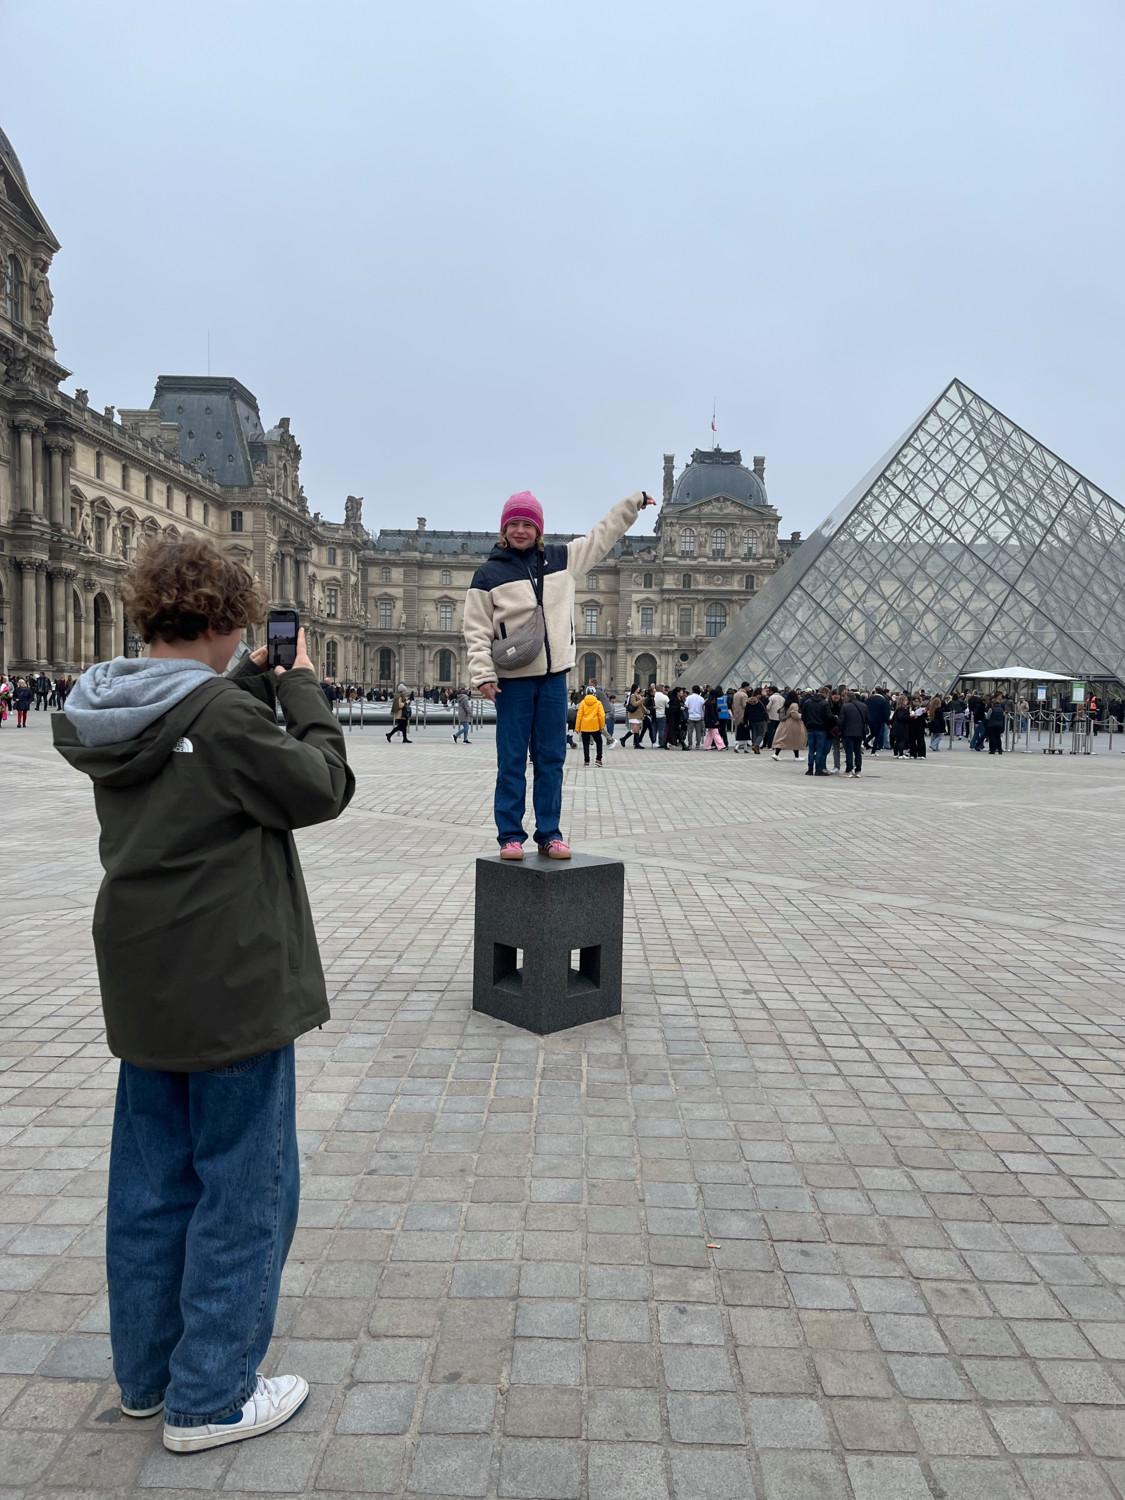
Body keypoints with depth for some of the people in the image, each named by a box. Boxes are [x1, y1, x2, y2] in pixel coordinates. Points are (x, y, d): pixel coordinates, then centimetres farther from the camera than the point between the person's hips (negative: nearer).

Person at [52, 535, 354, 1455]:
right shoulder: (223, 717, -22)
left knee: (153, 1181, 20)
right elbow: (323, 788, -13)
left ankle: (147, 1373, 37)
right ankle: (209, 1398, 21)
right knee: (244, 1188, 8)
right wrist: (301, 685, -5)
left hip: (144, 987, 8)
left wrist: (260, 679, 11)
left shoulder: (104, 716, 3)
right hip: (233, 987, -8)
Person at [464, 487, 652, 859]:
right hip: (512, 680, -3)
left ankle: (549, 833, 15)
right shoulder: (488, 574, 0)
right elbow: (477, 632, -2)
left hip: (554, 677, 3)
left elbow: (602, 535, 22)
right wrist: (483, 674, -12)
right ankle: (510, 836, 8)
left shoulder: (562, 558, 10)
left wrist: (634, 502, 25)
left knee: (551, 760, 7)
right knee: (512, 762, 1)